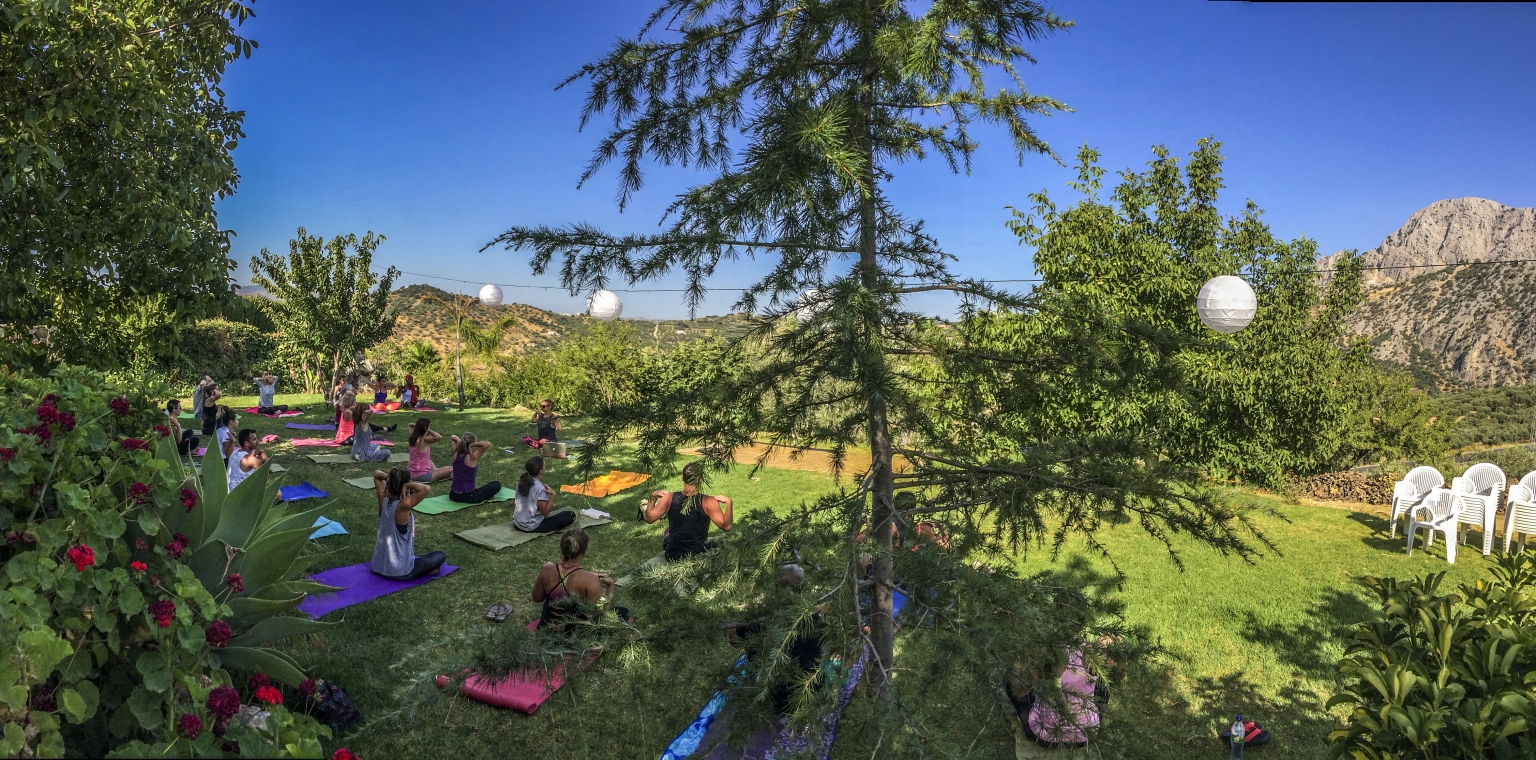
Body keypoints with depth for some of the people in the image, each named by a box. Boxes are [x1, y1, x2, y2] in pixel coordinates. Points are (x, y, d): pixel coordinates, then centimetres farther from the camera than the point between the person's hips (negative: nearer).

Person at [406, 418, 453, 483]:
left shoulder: (413, 437, 3)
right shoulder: (423, 440, -20)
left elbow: (409, 426, 26)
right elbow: (439, 437, -35)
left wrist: (416, 425, 7)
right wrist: (429, 431, -19)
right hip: (422, 476, -9)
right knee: (451, 469, -10)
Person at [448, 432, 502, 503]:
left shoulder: (456, 454, -3)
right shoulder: (471, 458, -20)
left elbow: (453, 437, 14)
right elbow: (487, 444, -29)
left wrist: (460, 442, -4)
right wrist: (472, 445, -22)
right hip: (468, 497, -6)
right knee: (497, 484, 10)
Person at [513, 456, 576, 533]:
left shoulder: (521, 481, -4)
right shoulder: (540, 488, -26)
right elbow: (545, 513, -21)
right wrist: (553, 495, -27)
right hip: (532, 528, -8)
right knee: (571, 515, -6)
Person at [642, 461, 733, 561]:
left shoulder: (669, 498, -13)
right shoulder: (708, 502, -20)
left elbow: (649, 518, -2)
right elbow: (726, 526, -22)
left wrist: (653, 497, 10)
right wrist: (728, 502, -13)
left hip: (673, 557, 2)